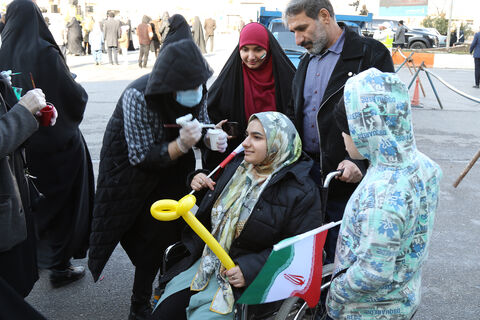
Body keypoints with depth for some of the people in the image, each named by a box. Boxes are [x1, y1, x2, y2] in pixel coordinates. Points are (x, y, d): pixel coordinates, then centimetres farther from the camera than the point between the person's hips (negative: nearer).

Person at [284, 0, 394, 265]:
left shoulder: (371, 54, -9)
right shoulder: (307, 61, 15)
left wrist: (360, 161, -23)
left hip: (346, 175, -6)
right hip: (306, 172, 7)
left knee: (338, 255, 5)